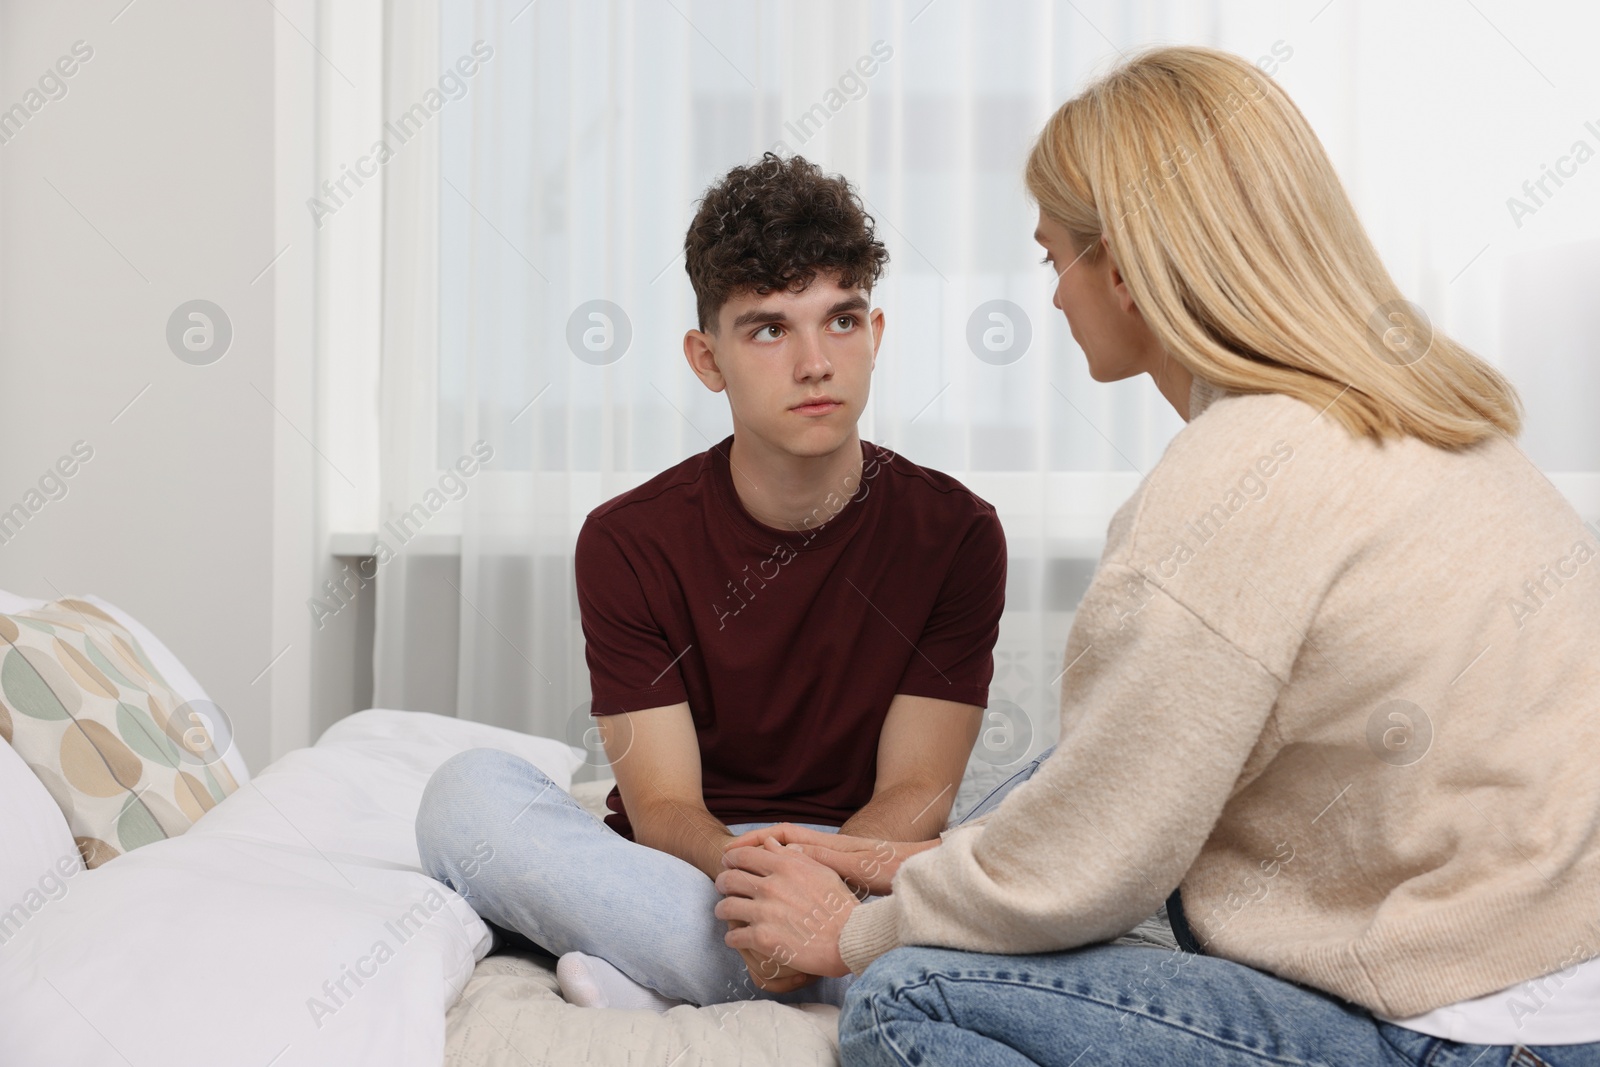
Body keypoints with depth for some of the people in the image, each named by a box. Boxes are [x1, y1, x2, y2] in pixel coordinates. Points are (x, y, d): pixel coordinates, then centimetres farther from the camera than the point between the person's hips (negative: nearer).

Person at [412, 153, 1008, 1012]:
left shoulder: (955, 532, -5)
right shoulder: (628, 543, -5)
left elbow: (915, 793, -8)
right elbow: (663, 808, -10)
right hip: (683, 867, 1)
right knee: (469, 792, -28)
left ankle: (659, 982, -26)